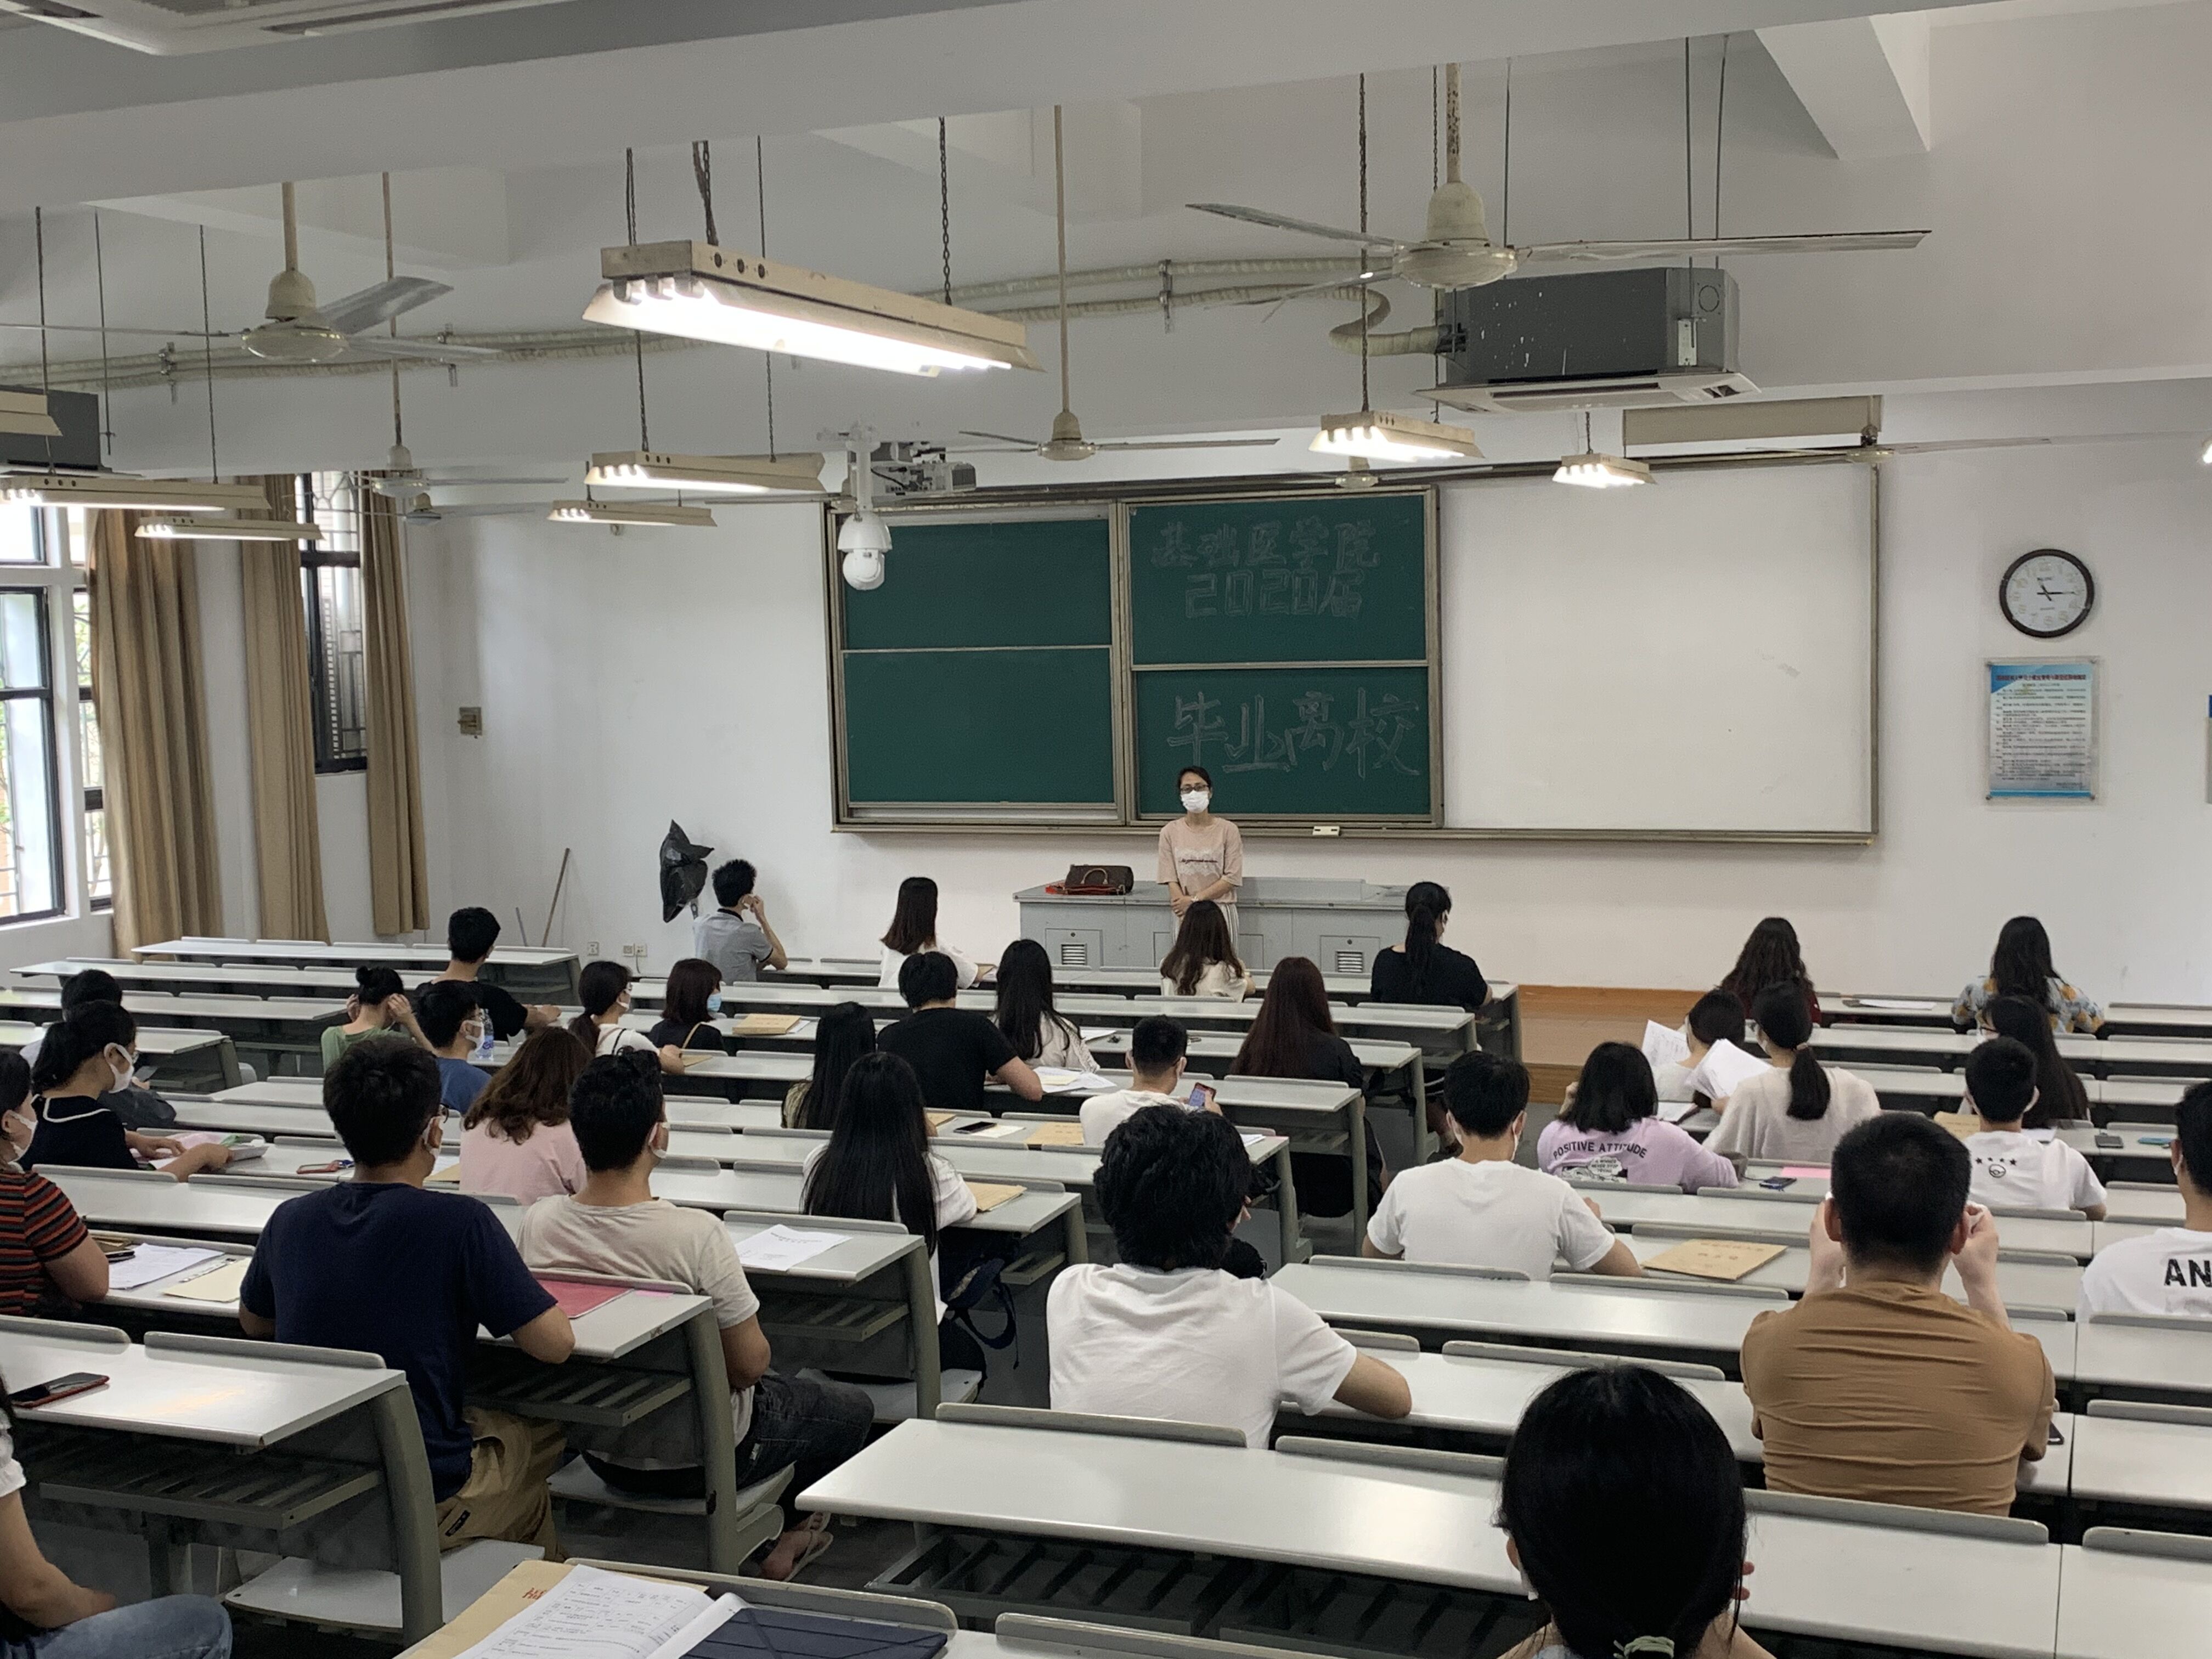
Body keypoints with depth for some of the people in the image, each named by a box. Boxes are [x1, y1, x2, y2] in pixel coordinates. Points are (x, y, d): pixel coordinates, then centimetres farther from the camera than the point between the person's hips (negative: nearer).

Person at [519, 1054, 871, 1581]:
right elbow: (750, 1363, -23)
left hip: (599, 1451, 6)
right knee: (852, 1408, 23)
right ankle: (792, 1530, 36)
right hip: (700, 1457, -5)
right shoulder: (695, 1234, -32)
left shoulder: (536, 1223, -16)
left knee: (779, 1385, 33)